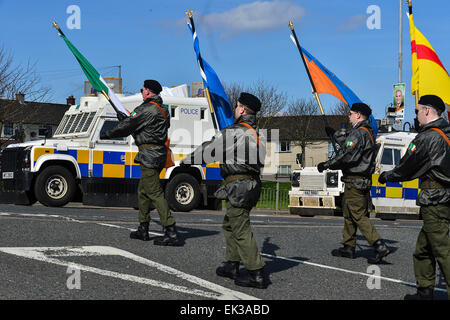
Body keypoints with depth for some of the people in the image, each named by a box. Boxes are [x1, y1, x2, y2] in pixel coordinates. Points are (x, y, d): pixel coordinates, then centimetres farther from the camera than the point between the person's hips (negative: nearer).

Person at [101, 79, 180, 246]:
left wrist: (108, 134, 5)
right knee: (143, 191, 18)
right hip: (158, 153, 10)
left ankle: (171, 233, -14)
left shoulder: (148, 108, -14)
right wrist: (125, 118, 38)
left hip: (150, 154, -10)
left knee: (155, 192, -11)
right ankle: (143, 230, 25)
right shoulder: (162, 108, 16)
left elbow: (128, 126, -9)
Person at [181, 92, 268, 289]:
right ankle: (232, 266, 25)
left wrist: (187, 161, 9)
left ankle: (257, 275, -7)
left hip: (239, 186, -9)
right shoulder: (255, 131, 15)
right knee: (229, 226, 20)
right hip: (251, 184, 9)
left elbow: (209, 150, -4)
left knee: (241, 230, -6)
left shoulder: (234, 131, -11)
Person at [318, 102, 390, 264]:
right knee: (348, 214, 17)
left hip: (355, 181, -11)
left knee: (359, 215, -9)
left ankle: (380, 246, -13)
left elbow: (347, 156, -21)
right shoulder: (368, 132, 17)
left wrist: (326, 165, -12)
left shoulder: (358, 133, -16)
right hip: (363, 181, 11)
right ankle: (348, 247, 23)